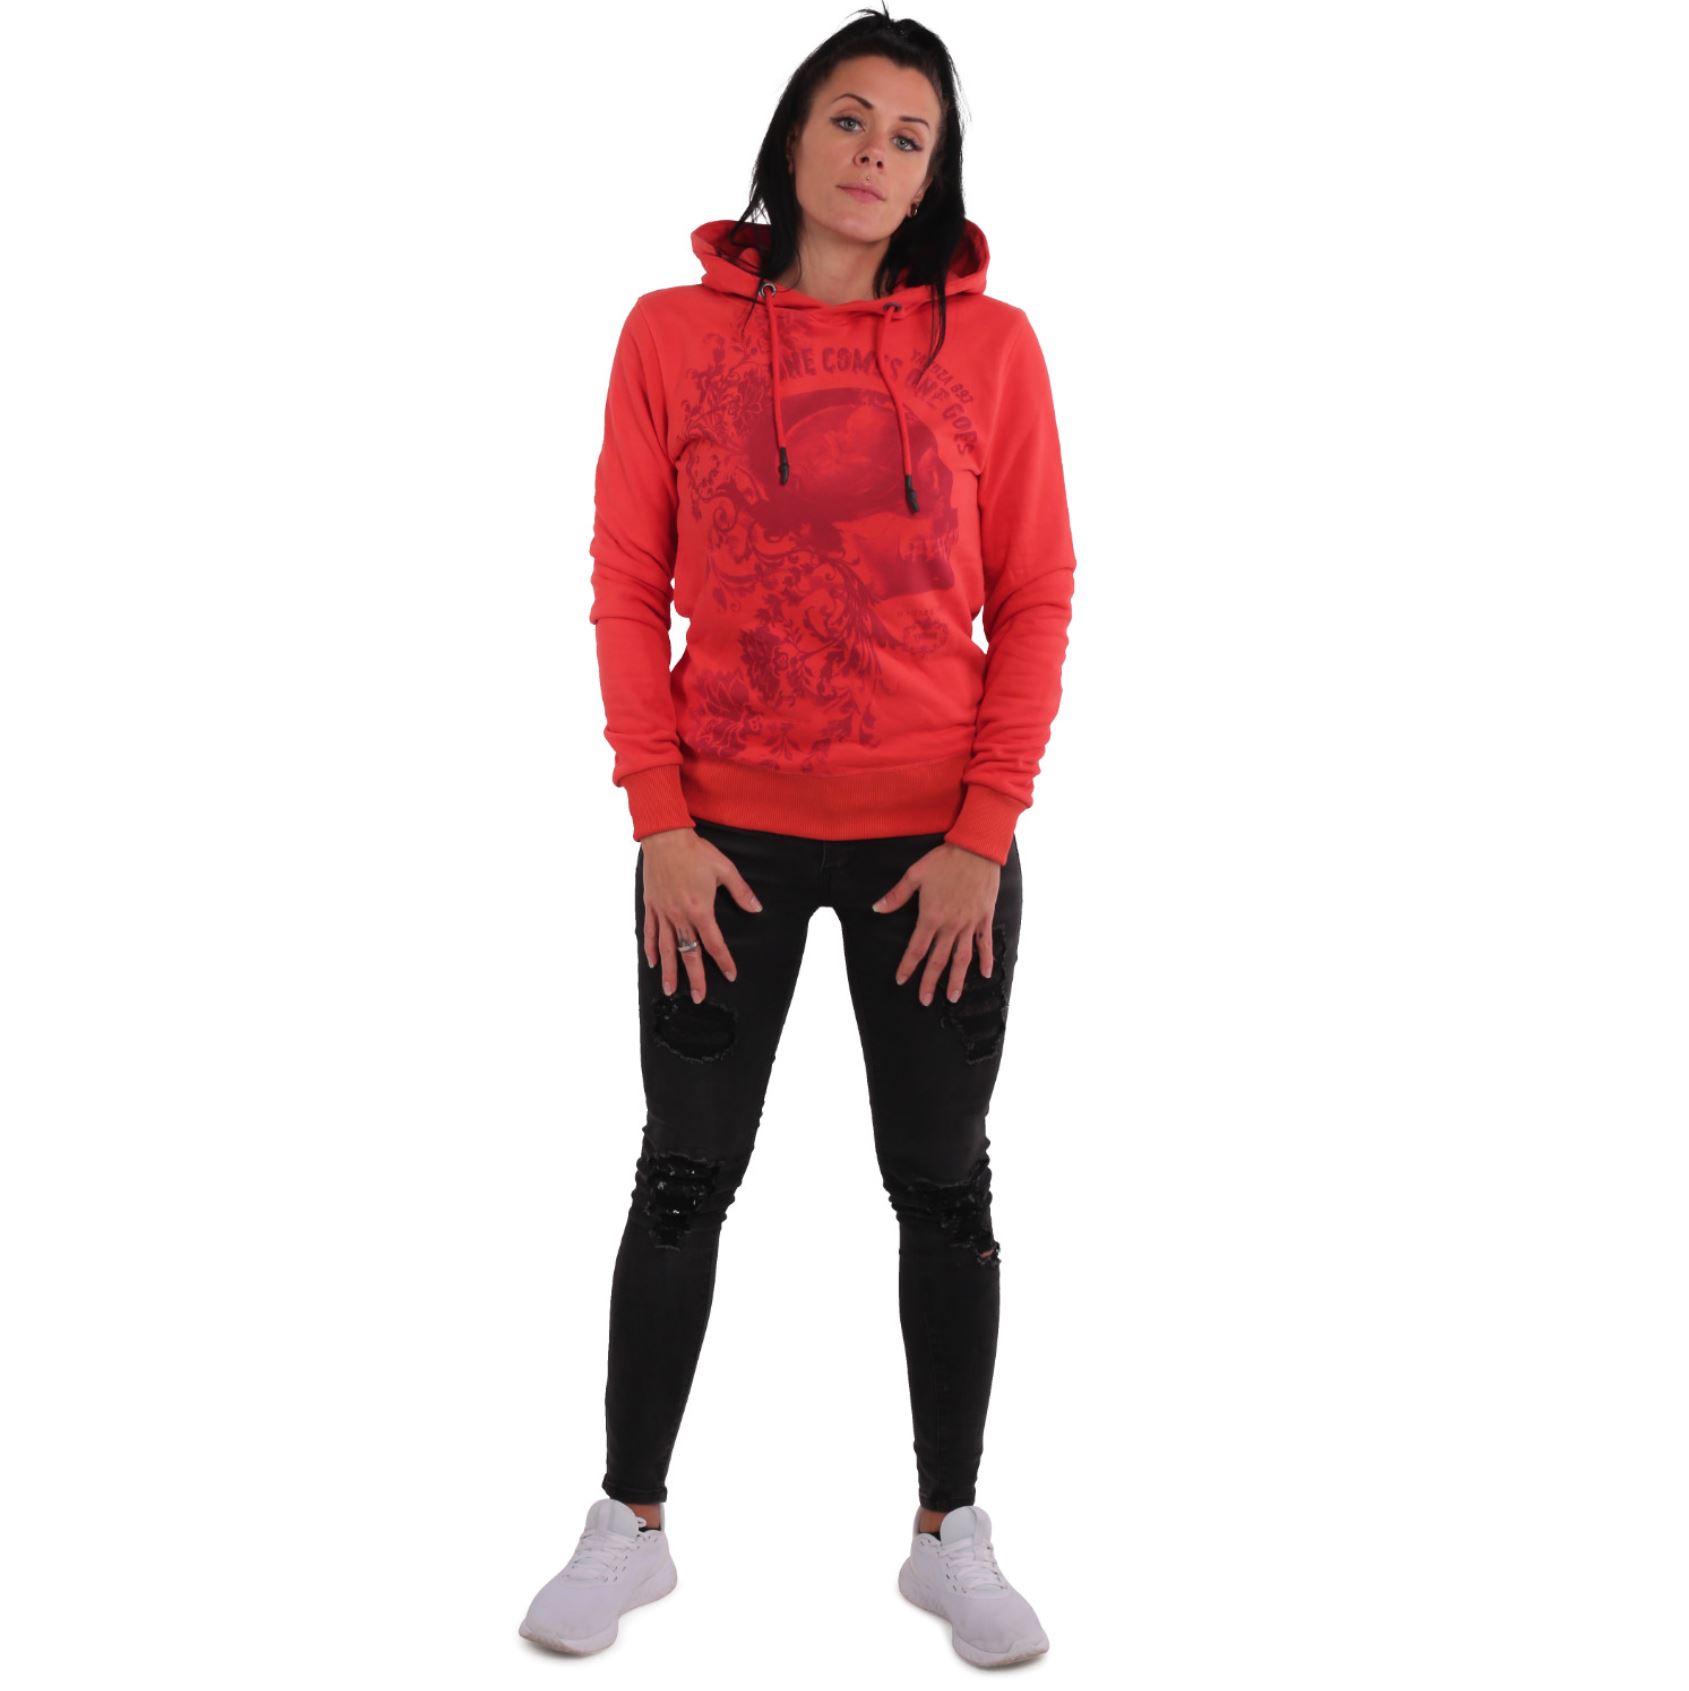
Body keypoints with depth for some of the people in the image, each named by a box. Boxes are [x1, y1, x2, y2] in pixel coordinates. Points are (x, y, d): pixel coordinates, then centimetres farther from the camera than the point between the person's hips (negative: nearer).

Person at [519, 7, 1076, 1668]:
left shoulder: (991, 344, -1)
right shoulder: (674, 332, 1)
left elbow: (1035, 602, -1)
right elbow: (628, 588, 0)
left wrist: (985, 835, -8)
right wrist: (660, 821, -8)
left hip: (939, 843, 0)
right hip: (725, 837, 0)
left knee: (944, 1186, 10)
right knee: (683, 1178, 9)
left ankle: (952, 1533, 29)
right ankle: (630, 1525, 28)